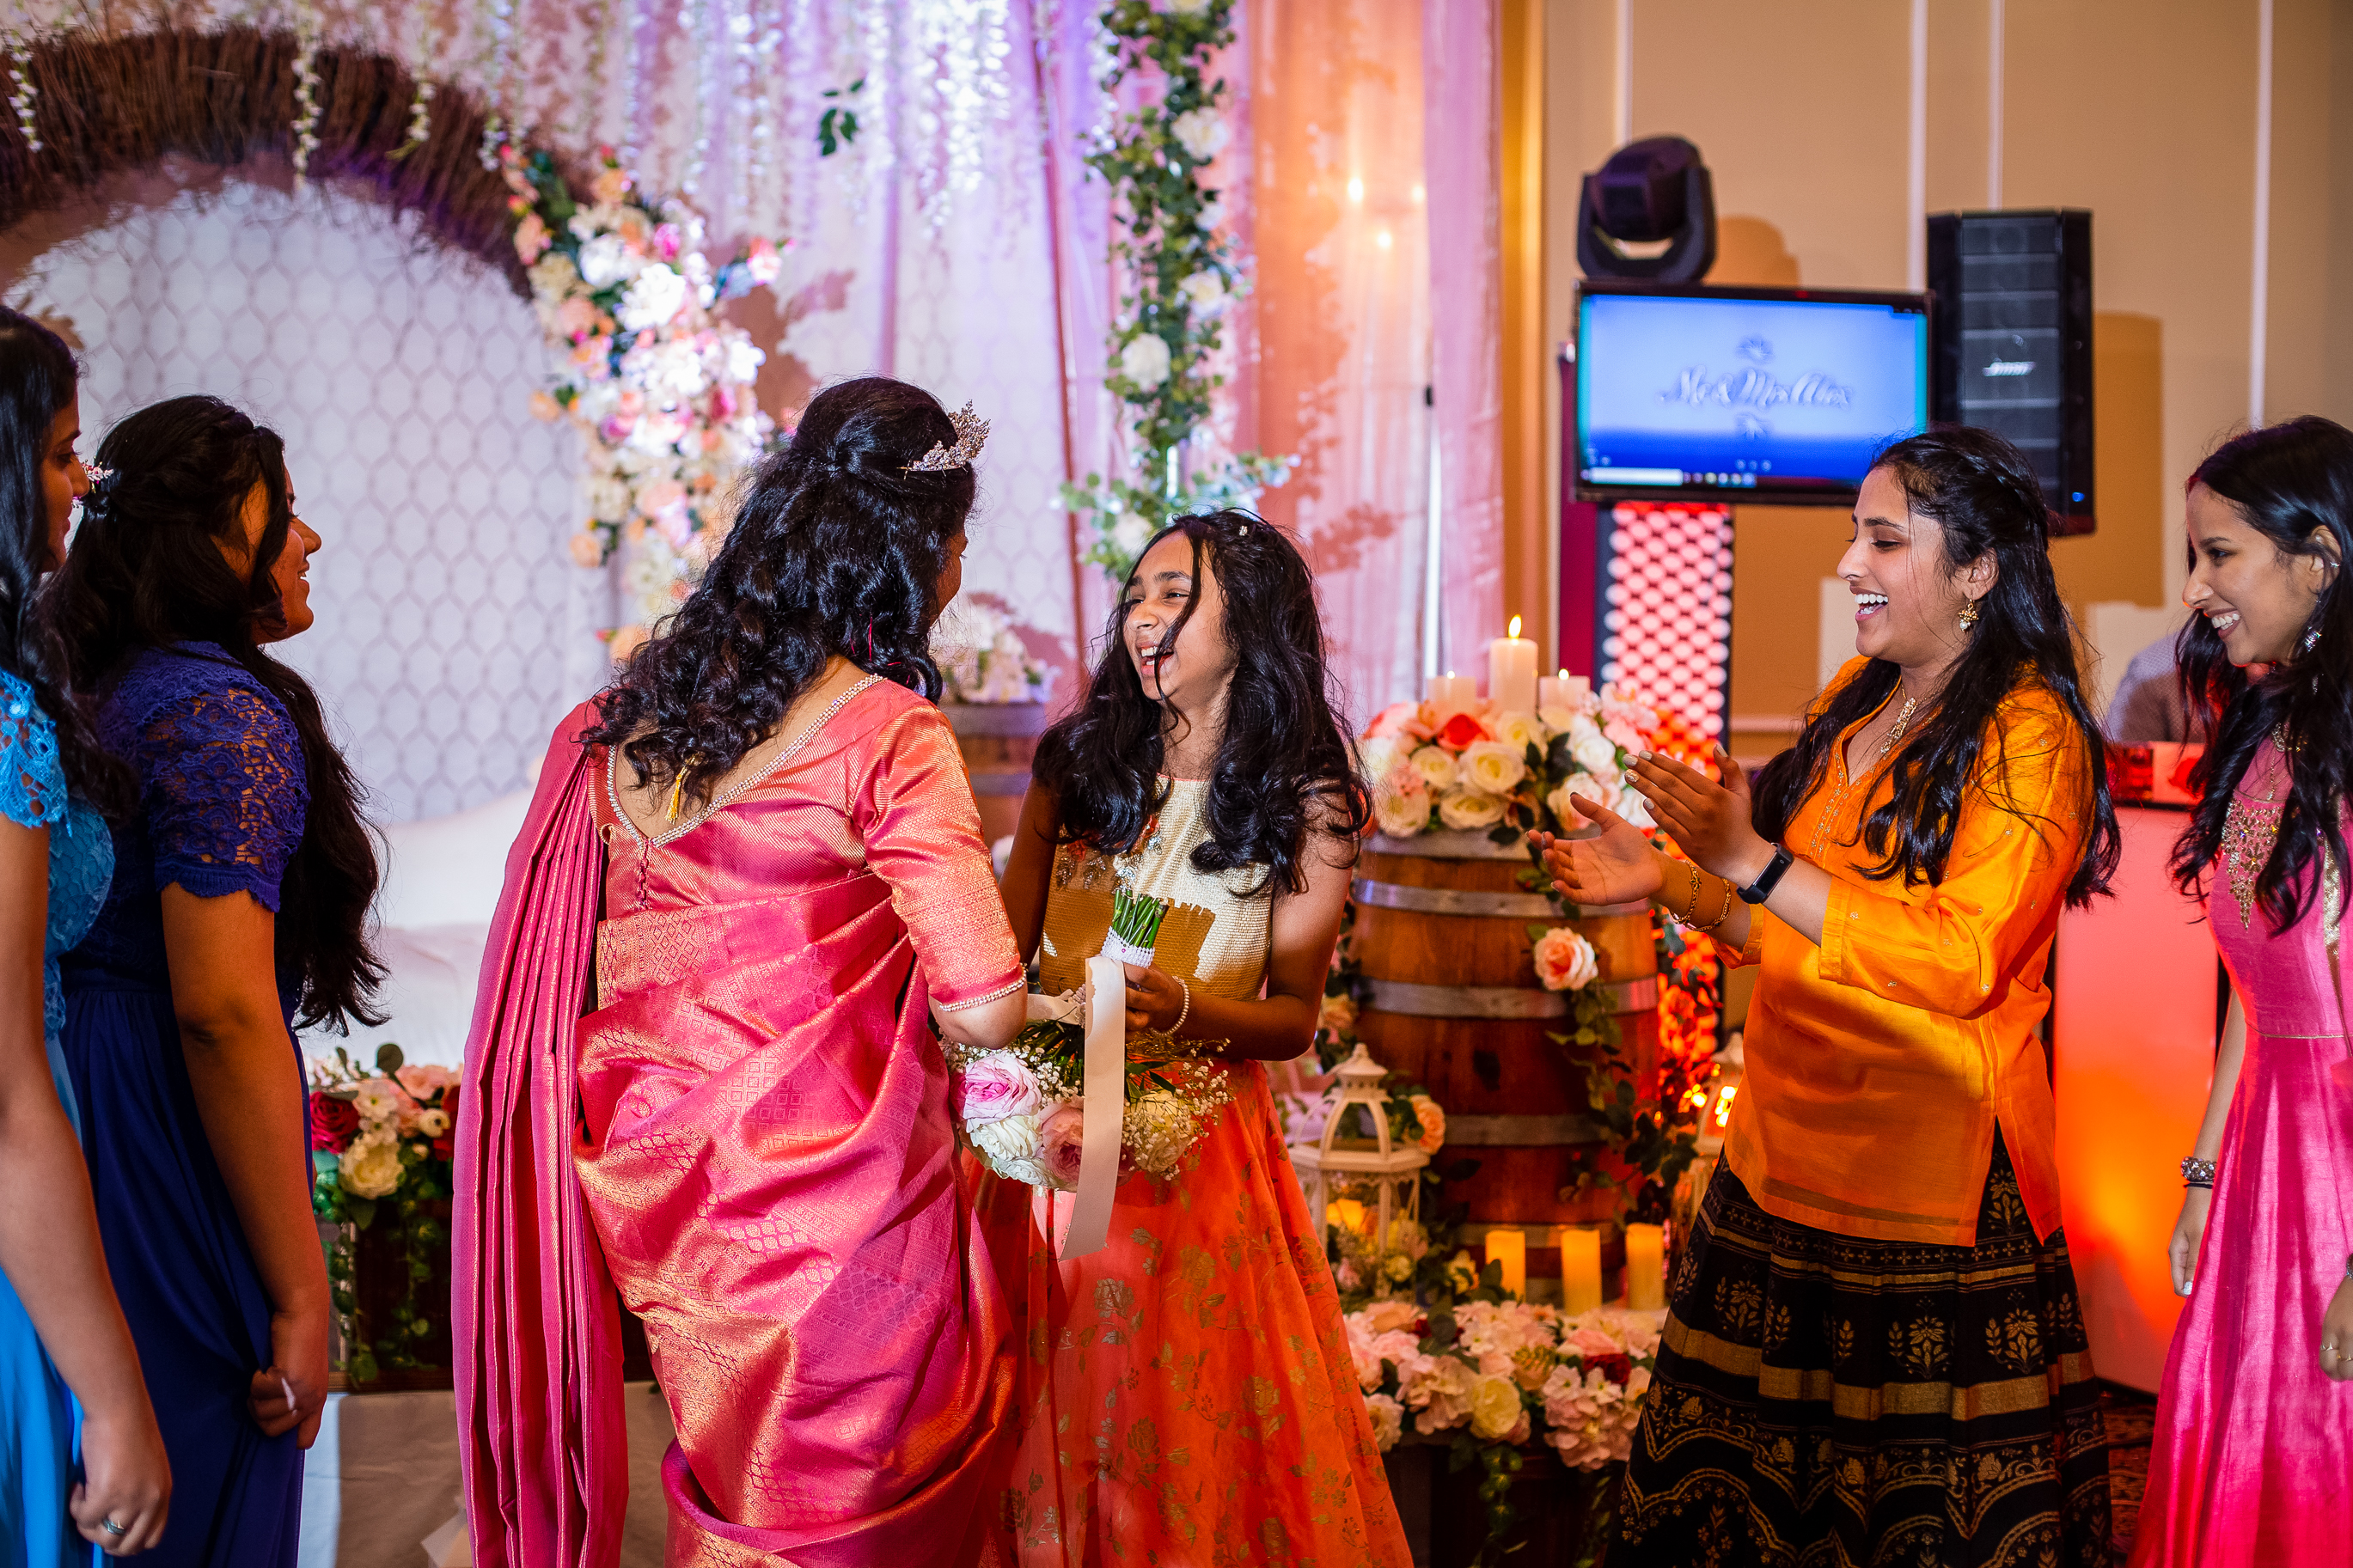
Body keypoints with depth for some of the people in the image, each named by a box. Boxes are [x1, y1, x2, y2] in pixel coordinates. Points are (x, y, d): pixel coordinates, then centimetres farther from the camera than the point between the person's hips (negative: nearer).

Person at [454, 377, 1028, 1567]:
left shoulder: (619, 719, 5)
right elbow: (983, 1009, -18)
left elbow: (575, 968, 10)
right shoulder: (889, 731, -14)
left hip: (654, 1194, 7)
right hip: (838, 1207, -6)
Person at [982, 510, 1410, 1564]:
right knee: (1046, 1420, 12)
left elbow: (1293, 1018, -1)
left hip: (1194, 1150, -2)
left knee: (1184, 1431, 7)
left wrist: (1183, 1009, -20)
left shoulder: (1304, 801, -3)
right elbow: (1000, 956, 5)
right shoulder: (1077, 763, 3)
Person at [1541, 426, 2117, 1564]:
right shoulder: (1855, 701, 13)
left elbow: (1960, 959, -21)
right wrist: (1668, 881, 5)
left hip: (1930, 1167, -7)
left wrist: (1753, 862, -25)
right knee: (1735, 1476, 8)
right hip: (1787, 1150, 7)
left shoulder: (2029, 734, -10)